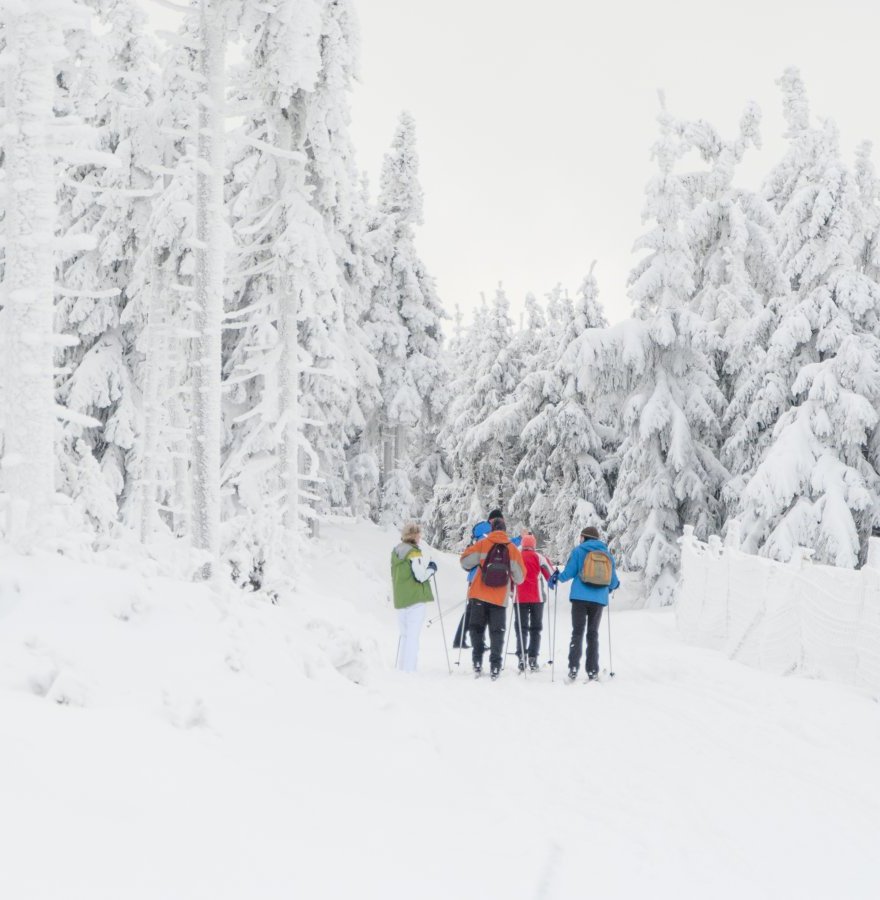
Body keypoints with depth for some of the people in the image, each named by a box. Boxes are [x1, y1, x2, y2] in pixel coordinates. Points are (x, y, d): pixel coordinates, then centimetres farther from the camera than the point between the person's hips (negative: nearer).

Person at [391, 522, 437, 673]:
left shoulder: (395, 552, 12)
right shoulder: (414, 553, -13)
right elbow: (420, 576, -16)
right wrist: (431, 568, 0)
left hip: (399, 599, 8)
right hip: (415, 598, -7)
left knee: (404, 634, 16)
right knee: (413, 635, -6)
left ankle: (401, 668, 15)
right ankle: (409, 670, -10)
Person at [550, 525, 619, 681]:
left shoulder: (579, 551, 2)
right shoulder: (607, 554, 11)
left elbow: (568, 573, -3)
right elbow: (613, 581, 13)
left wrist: (557, 577, 17)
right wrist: (612, 586, 36)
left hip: (580, 598, -2)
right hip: (599, 600, 2)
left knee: (577, 632, 0)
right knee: (593, 634, 9)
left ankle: (573, 668, -12)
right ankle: (592, 671, 4)